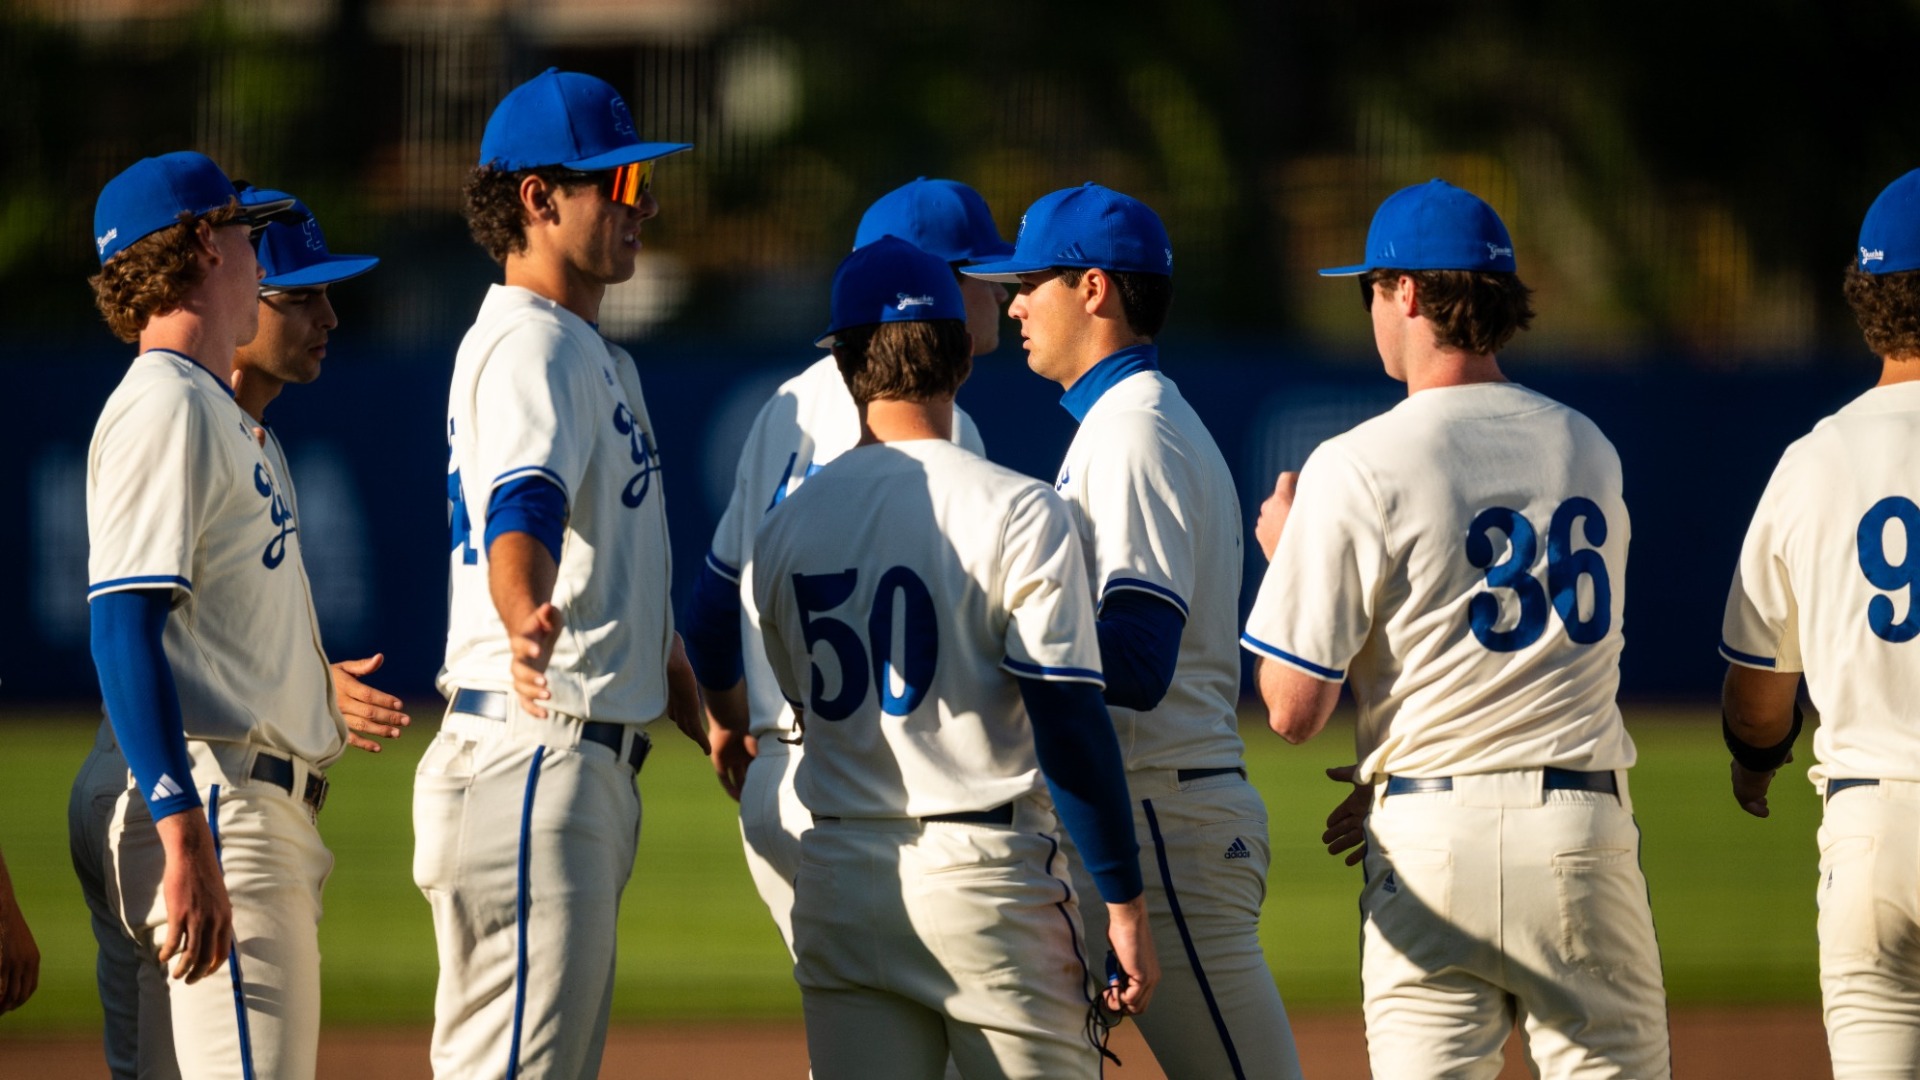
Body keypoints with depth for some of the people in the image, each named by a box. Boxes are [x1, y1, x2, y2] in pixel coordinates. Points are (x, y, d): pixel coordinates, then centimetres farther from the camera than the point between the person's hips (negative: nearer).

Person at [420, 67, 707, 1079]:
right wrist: (526, 623, -52)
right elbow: (521, 508, -32)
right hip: (536, 756, -11)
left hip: (593, 761, 11)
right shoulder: (529, 345, -12)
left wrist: (705, 711, 35)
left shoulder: (592, 351, 21)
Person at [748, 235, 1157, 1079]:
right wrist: (1124, 904, -9)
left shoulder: (784, 528, 6)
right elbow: (1068, 723, -12)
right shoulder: (1015, 510, -9)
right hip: (982, 873, -4)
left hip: (837, 881, 4)